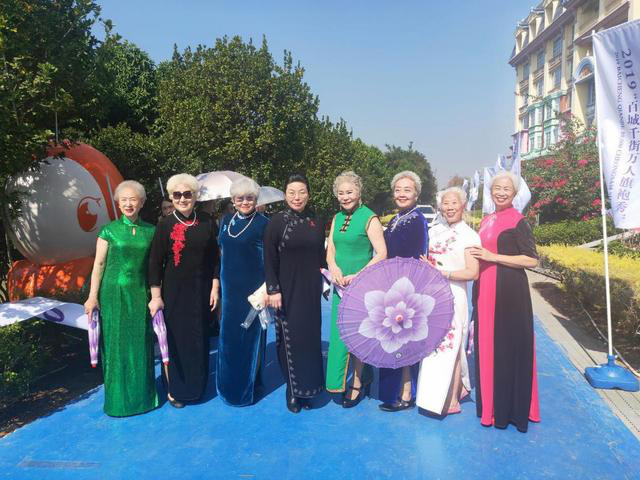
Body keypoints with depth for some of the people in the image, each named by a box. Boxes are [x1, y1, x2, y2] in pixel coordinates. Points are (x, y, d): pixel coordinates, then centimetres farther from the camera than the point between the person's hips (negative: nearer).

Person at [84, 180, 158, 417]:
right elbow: (99, 264, -1)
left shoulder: (151, 231, 4)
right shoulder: (109, 231, -1)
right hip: (114, 293, -1)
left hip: (140, 294, 2)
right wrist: (93, 296, -5)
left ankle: (143, 394, 26)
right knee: (116, 344, 7)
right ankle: (118, 397, 23)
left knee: (141, 344, 9)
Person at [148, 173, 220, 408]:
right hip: (174, 292, -2)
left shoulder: (207, 223, 0)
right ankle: (175, 389, 24)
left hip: (201, 292, 2)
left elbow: (215, 258, 4)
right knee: (175, 339, 6)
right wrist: (156, 296, -7)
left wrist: (215, 287, 1)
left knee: (199, 340, 11)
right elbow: (155, 263, -5)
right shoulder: (165, 225, -5)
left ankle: (196, 386, 29)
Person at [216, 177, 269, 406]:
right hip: (229, 287, 6)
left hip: (252, 288, -5)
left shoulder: (263, 223, -8)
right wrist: (217, 283, 13)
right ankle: (228, 385, 32)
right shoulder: (226, 221, 9)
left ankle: (246, 386, 23)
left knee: (249, 336, 5)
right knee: (227, 335, 13)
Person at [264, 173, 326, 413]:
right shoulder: (277, 221, -5)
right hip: (287, 291, -3)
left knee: (310, 338, 8)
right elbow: (269, 260, -7)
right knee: (290, 339, 2)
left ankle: (307, 389, 23)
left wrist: (322, 284, 9)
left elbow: (321, 256, 12)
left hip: (310, 291, 4)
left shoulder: (316, 222, 6)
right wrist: (273, 290, -12)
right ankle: (293, 391, 16)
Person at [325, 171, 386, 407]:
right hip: (341, 284, 7)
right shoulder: (337, 218, 11)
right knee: (339, 332, 10)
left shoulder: (369, 218, -9)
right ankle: (361, 379, 28)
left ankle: (357, 384, 19)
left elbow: (382, 254, -14)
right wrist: (334, 268, -9)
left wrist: (357, 276, -18)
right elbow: (330, 250, 12)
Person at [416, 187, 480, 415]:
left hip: (452, 296, -6)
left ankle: (452, 401, 14)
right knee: (433, 344, 10)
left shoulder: (469, 236, -7)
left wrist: (441, 273, -17)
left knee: (449, 347, 0)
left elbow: (472, 273, -13)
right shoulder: (434, 230, 11)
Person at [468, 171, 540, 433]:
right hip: (486, 291, 7)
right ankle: (491, 402, 26)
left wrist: (493, 257, -17)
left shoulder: (518, 221, -7)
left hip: (509, 292, -7)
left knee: (509, 347, 0)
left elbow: (532, 260, -12)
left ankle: (511, 407, 14)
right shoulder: (486, 221, 14)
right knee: (487, 346, 12)